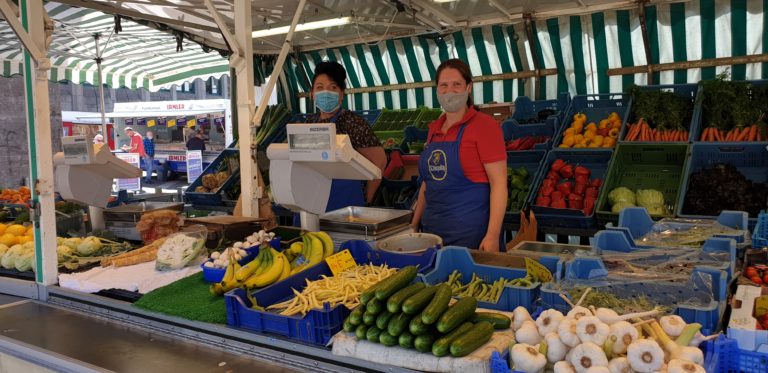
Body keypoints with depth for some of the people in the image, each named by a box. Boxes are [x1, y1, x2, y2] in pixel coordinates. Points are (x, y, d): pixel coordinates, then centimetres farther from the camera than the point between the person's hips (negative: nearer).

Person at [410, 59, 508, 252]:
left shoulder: (484, 125, -9)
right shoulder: (434, 129, 11)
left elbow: (499, 183, -14)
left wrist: (492, 236, -22)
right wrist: (414, 225, 15)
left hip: (470, 233, -6)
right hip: (432, 229, 6)